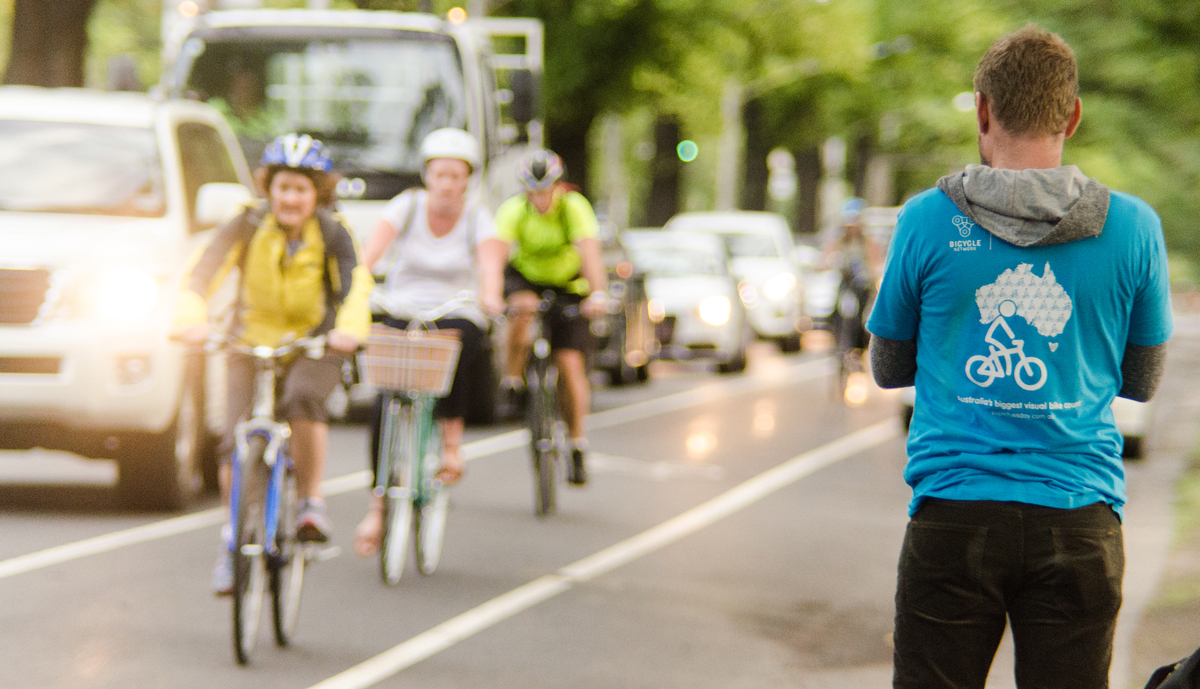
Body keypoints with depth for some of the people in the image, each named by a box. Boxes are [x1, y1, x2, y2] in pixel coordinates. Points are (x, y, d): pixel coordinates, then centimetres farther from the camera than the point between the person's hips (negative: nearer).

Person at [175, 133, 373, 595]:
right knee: (238, 443, -14)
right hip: (252, 345, 1)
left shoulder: (332, 234, -12)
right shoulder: (247, 227, -12)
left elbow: (357, 284, -28)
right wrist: (193, 318, -45)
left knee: (302, 399, -33)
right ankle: (235, 539, 6)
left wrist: (350, 329, -49)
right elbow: (202, 274, -24)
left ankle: (311, 504, -17)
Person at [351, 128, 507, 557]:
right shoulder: (407, 206, -2)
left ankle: (452, 437, -19)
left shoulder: (477, 219, -3)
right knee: (384, 405, -18)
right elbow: (374, 247, -18)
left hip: (456, 317, -1)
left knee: (460, 340, -37)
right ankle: (378, 505, -4)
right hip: (401, 315, 1)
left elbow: (491, 260, -23)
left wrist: (490, 296, -45)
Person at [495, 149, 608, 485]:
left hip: (568, 286, -1)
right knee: (523, 310, -36)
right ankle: (513, 378, -13)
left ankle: (578, 445, 4)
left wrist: (598, 295, -56)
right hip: (525, 277, 1)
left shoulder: (575, 208, -27)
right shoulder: (514, 210, -24)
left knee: (570, 364, -10)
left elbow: (590, 253, -40)